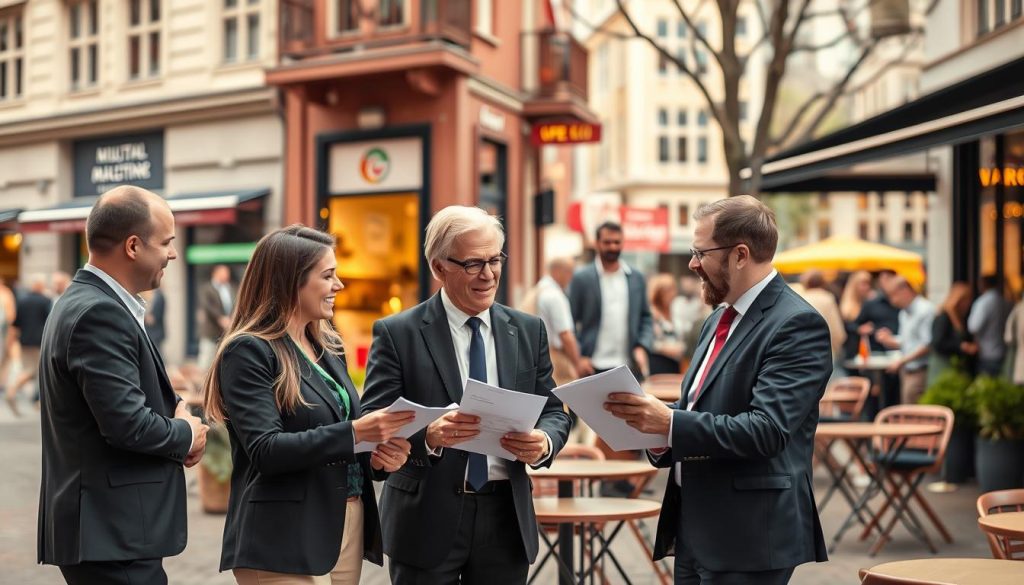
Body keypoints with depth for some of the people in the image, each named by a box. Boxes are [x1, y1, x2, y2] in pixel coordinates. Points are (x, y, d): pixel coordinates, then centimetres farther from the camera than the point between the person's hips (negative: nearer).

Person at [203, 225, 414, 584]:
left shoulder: (329, 347, 13)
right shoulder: (249, 352, -11)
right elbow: (266, 450, -20)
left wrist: (376, 454, -3)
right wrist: (355, 432, -27)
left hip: (349, 526, 8)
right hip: (287, 540, -8)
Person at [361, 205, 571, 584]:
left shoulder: (528, 331, 8)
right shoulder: (397, 334, -4)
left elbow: (553, 412, 9)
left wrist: (544, 442, -14)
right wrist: (428, 436, -28)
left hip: (507, 519, 3)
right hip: (427, 521, -3)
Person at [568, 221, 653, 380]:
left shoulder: (636, 278, 11)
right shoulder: (581, 278, 1)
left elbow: (646, 318, 15)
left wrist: (642, 347, -1)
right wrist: (579, 357, -8)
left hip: (629, 365, 3)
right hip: (594, 367, -3)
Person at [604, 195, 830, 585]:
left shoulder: (798, 324, -14)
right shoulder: (719, 319, 14)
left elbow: (766, 429, -23)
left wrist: (671, 423, -26)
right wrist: (656, 430, 0)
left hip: (747, 536, -8)